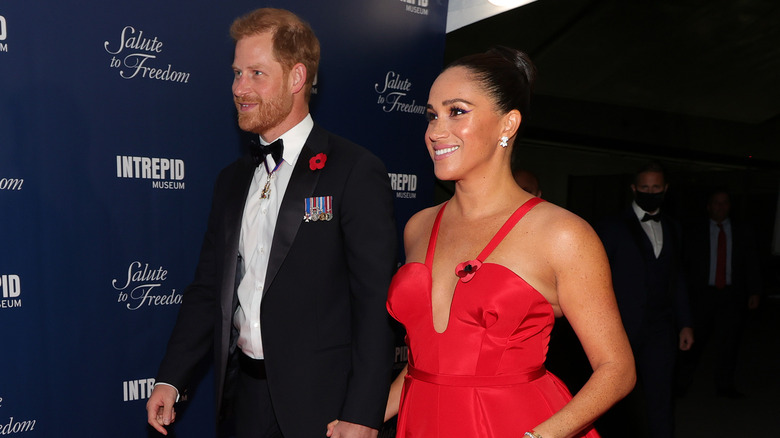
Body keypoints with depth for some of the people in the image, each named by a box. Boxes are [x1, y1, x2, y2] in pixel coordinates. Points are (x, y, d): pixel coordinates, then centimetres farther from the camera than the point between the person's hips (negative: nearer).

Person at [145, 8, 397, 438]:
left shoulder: (356, 172, -12)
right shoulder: (233, 179, 9)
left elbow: (375, 303, -15)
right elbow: (208, 287, 12)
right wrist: (170, 379, 7)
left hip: (320, 401, -5)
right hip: (245, 390, 6)